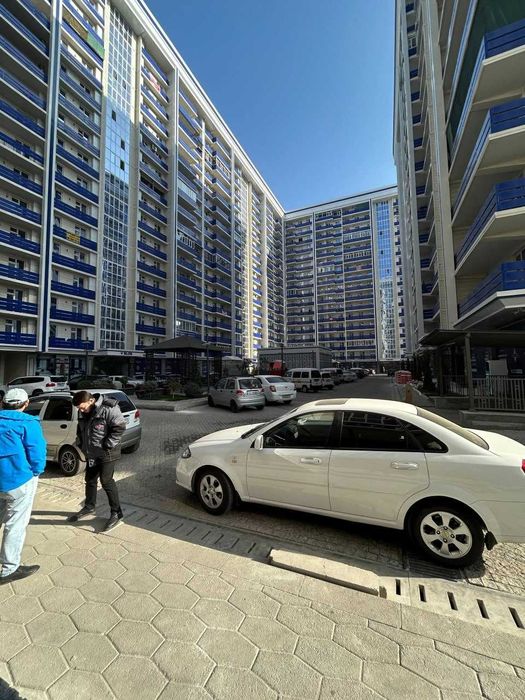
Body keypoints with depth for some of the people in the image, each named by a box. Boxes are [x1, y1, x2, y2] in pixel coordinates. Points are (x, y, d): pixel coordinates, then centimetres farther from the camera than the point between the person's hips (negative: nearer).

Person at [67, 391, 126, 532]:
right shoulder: (83, 412, 2)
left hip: (106, 453, -7)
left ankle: (117, 514, 9)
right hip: (91, 453, 8)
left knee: (106, 481, -4)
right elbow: (80, 430, 19)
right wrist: (82, 444, 8)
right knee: (90, 480, 20)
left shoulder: (108, 409, -23)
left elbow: (120, 427, -22)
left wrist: (107, 445, -20)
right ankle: (89, 507, 43)